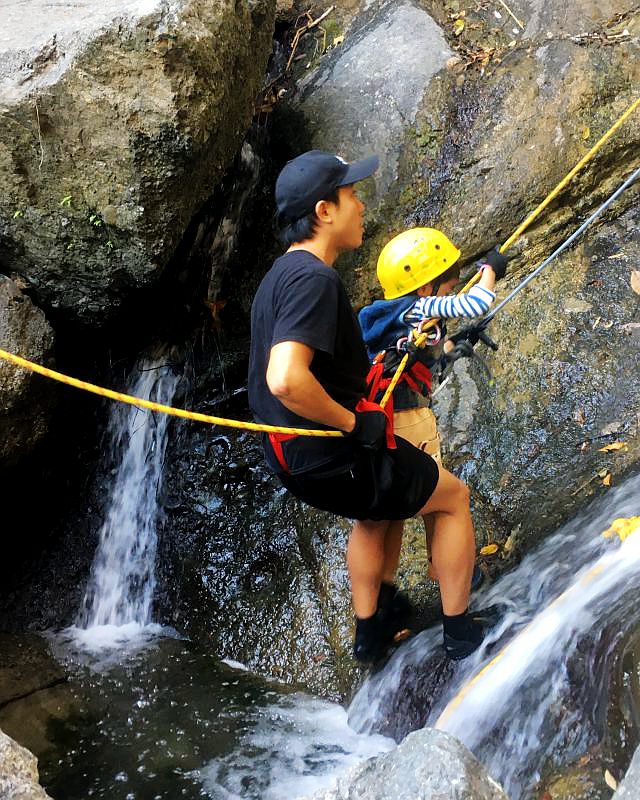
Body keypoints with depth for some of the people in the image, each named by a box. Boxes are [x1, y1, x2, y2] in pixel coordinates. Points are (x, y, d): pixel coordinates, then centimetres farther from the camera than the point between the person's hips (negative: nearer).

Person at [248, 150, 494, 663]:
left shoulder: (282, 273, 9)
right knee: (453, 497, 13)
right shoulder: (313, 278, -24)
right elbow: (285, 380, -37)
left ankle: (370, 631, 41)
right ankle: (459, 629, 25)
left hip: (295, 457, 10)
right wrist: (354, 423, -22)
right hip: (336, 458, -9)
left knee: (378, 512, 34)